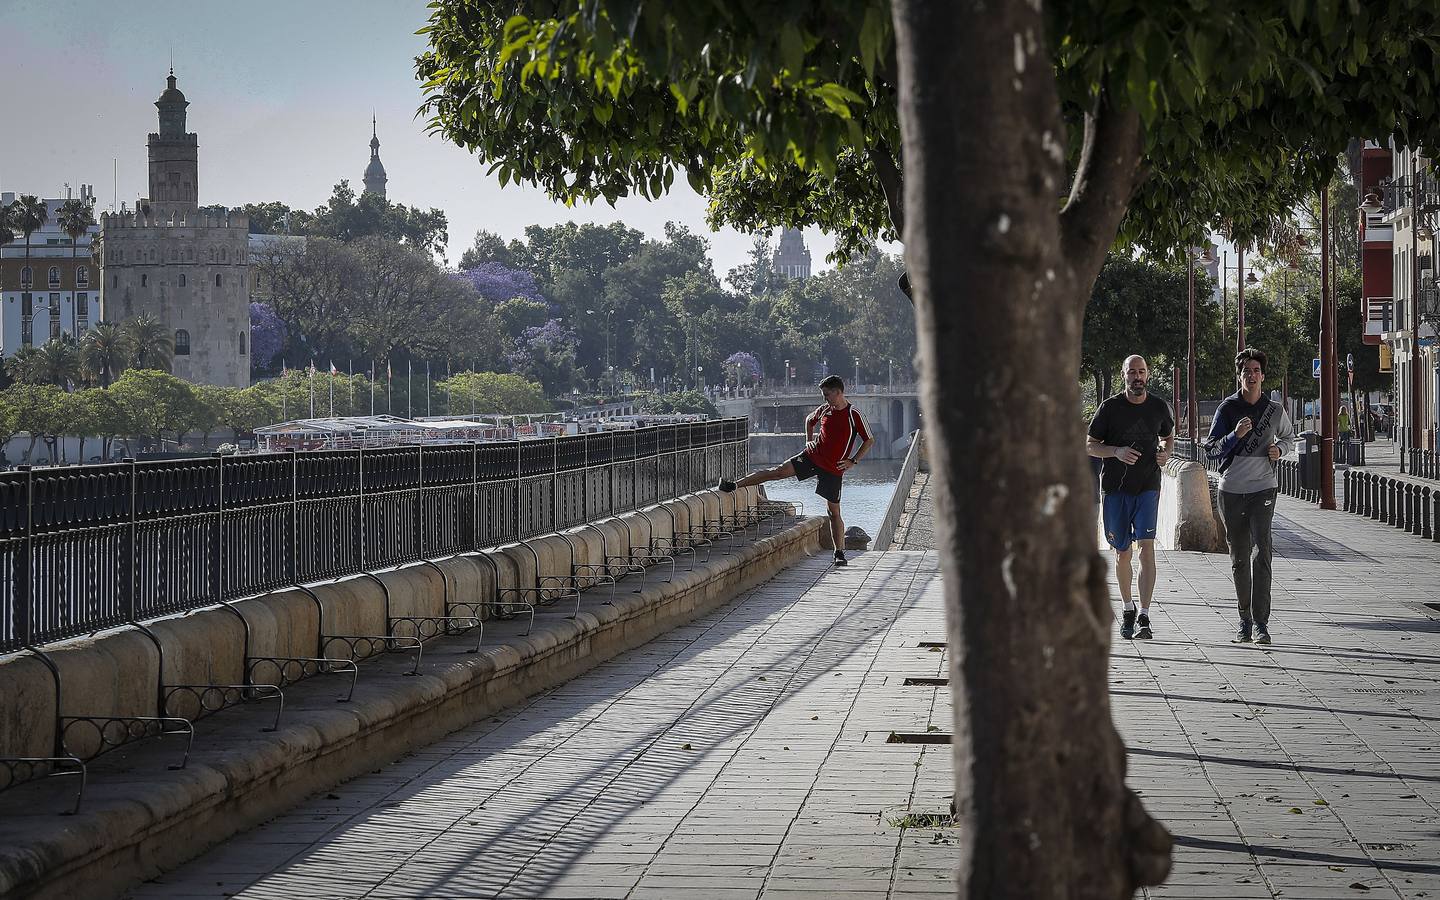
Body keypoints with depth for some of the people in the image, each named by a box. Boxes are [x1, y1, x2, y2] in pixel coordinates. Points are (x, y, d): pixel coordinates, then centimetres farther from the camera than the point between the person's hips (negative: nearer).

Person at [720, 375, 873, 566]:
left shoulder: (854, 415, -9)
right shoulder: (823, 409, 6)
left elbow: (869, 441, -3)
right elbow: (809, 421, 28)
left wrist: (853, 461, -9)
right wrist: (809, 440, 12)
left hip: (833, 469, -4)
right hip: (813, 456, 4)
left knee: (833, 511, -1)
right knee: (779, 471, -12)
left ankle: (839, 552, 7)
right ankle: (734, 485, -13)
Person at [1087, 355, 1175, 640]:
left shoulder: (1159, 407, 4)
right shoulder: (1110, 408, -3)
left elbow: (1169, 436, 23)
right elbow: (1090, 446, 0)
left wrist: (1166, 453, 0)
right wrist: (1117, 452, -18)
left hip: (1147, 487, 0)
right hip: (1114, 488, 0)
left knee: (1146, 547, -15)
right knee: (1122, 552, 9)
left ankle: (1144, 618, -17)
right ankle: (1128, 609, 30)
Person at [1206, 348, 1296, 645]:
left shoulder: (1274, 410, 4)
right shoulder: (1228, 407, 0)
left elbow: (1289, 436, 25)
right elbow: (1210, 449, -3)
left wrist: (1279, 449, 2)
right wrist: (1235, 435, -20)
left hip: (1262, 489, -1)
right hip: (1231, 490, 1)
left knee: (1261, 552, -15)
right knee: (1239, 558, 8)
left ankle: (1261, 622, -17)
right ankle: (1245, 618, 21)